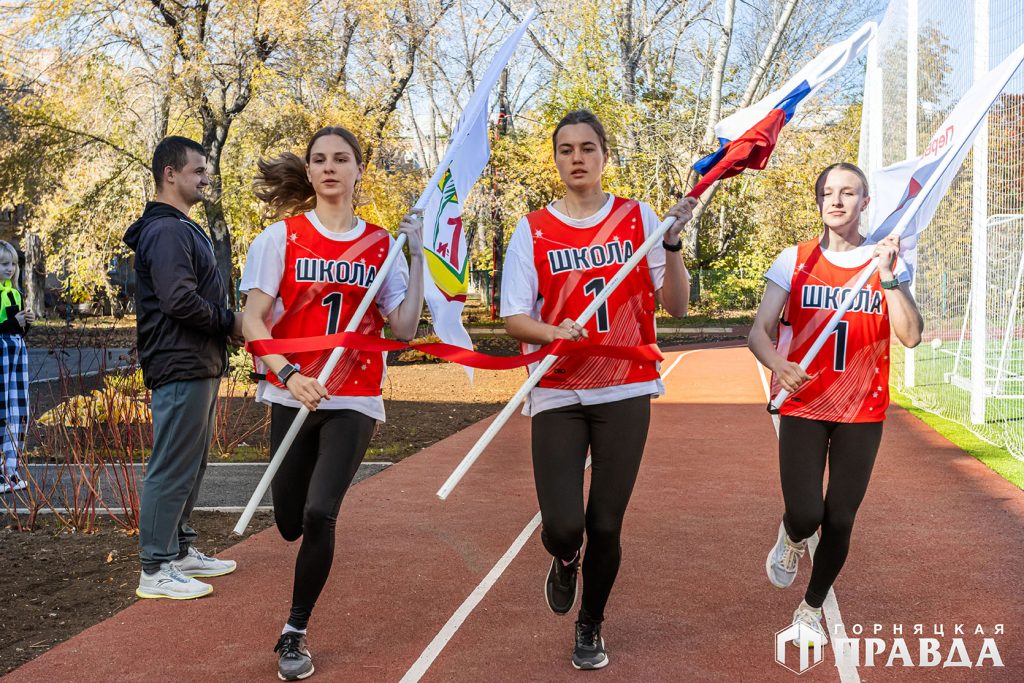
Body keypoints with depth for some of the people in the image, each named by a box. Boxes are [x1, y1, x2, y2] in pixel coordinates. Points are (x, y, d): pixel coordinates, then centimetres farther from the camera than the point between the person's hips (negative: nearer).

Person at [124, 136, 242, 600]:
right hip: (181, 367, -11)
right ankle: (156, 571, 1)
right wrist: (230, 322, -13)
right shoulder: (166, 231, -15)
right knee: (173, 468, -6)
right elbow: (179, 300, -25)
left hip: (199, 366, 11)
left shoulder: (184, 229, 19)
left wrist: (227, 324, 6)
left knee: (190, 465, 17)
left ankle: (181, 551, 28)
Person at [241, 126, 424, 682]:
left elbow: (404, 329, -4)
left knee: (318, 517, -14)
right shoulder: (281, 237, -2)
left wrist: (417, 256, -11)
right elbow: (252, 319, -7)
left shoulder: (382, 245, 2)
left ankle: (294, 634, 6)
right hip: (293, 396, 1)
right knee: (290, 525, 10)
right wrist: (288, 374, -23)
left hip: (354, 401, 0)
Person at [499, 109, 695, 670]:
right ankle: (565, 559, 29)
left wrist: (672, 245, -14)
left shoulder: (638, 218, 3)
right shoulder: (532, 230, 2)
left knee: (605, 526, 3)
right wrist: (553, 333, -22)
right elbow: (514, 317, -2)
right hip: (558, 394, 0)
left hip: (625, 391, 0)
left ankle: (591, 628, 30)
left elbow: (676, 306, 1)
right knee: (562, 526, -11)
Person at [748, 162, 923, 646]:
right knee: (806, 515, -14)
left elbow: (911, 336, -11)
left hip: (863, 411, 1)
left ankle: (811, 610, 31)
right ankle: (791, 539, 25)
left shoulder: (887, 261, 1)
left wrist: (888, 277, -23)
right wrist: (778, 364, -28)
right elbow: (758, 332, -7)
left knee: (840, 520, 7)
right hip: (803, 405, -1)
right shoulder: (795, 260, -1)